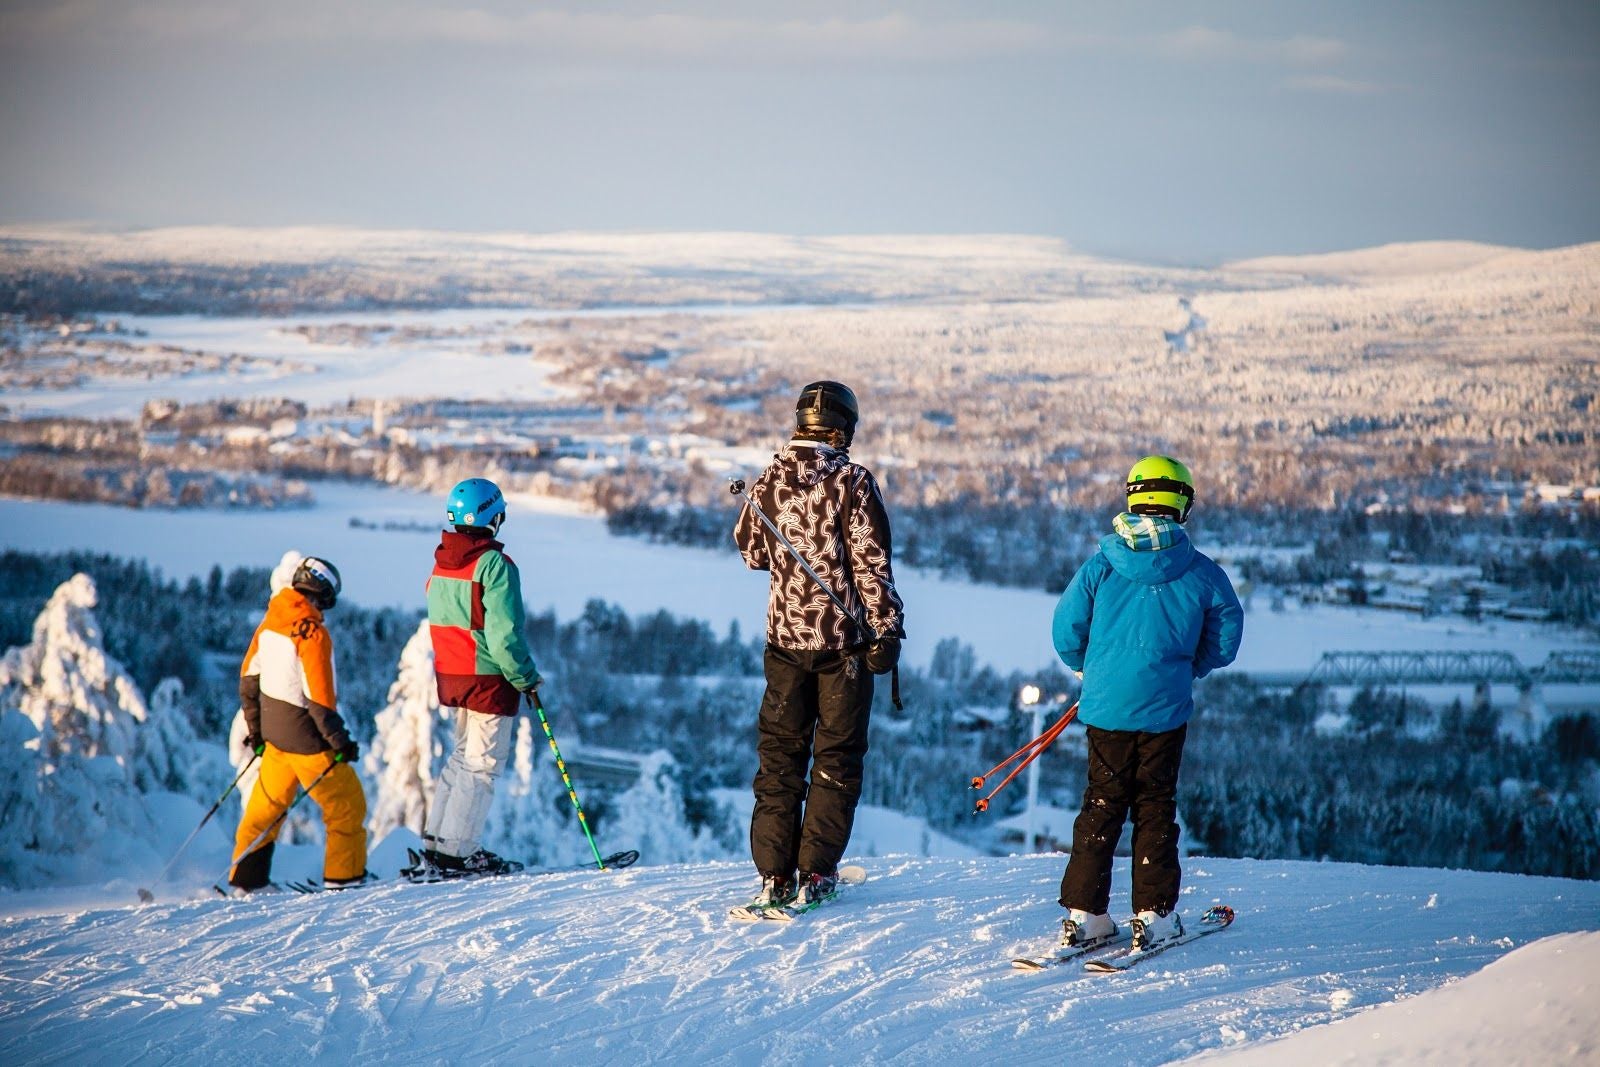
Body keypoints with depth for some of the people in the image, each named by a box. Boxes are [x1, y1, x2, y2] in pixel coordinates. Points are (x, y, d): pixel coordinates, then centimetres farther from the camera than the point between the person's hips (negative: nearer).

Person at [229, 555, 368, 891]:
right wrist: (340, 742, -13)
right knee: (347, 806, 7)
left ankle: (246, 877, 21)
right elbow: (319, 698, -22)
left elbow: (248, 675, 10)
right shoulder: (313, 633, -22)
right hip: (306, 738, -7)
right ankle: (344, 876, 10)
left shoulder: (270, 621, 2)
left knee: (266, 804, 17)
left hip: (273, 732, 8)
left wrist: (254, 727, 20)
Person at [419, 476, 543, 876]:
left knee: (464, 755, 19)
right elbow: (504, 633, -20)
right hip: (489, 678, -8)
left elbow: (438, 622, 13)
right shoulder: (493, 564, -17)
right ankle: (455, 851, -3)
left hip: (450, 674, 8)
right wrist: (526, 678, -9)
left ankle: (437, 839, 17)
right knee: (482, 764, -2)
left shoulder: (441, 563, 8)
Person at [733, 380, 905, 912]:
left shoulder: (769, 481, 1)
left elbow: (751, 552, 14)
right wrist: (887, 628, -10)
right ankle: (816, 873, 5)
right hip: (844, 640, -3)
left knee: (780, 756, 9)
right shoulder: (852, 482, -11)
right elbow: (872, 563, -14)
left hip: (785, 638, 3)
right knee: (837, 757, 7)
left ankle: (775, 875, 5)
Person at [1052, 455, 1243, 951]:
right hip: (1165, 709, -1)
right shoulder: (1201, 573, -3)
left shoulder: (1099, 566, -2)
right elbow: (1225, 638, 1)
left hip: (1106, 706, 1)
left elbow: (1066, 631, -2)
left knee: (1101, 804, 11)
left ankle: (1084, 913, 9)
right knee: (1155, 808, 9)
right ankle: (1154, 915, 8)